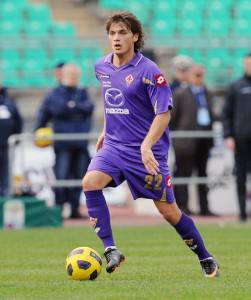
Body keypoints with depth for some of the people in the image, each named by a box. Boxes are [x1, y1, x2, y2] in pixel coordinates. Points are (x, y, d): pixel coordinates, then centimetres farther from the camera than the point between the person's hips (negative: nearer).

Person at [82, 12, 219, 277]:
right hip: (114, 145, 5)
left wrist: (146, 146, -28)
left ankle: (206, 259, 18)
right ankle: (110, 249, -19)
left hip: (146, 150, -5)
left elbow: (164, 112, -18)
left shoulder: (148, 71, -14)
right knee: (90, 182, -22)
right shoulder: (102, 67, 5)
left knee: (168, 210, -1)